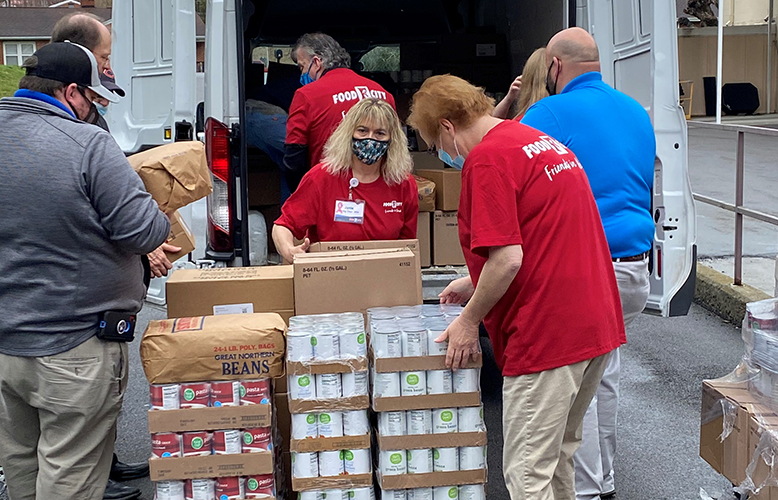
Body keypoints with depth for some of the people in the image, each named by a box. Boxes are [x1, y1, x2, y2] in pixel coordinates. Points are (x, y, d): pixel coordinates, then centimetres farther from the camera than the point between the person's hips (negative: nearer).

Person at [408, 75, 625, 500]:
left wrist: (469, 320, -7)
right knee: (558, 456, 23)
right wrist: (476, 285, 30)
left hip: (546, 333, -10)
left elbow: (507, 258, -21)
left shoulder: (487, 158, -13)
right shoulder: (543, 142, 17)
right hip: (597, 323, 10)